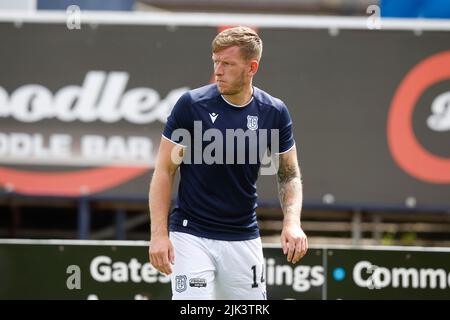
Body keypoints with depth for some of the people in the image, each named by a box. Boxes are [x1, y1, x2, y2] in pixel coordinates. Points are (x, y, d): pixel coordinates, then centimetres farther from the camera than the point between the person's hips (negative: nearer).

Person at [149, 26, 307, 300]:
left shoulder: (274, 112, -1)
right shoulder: (192, 105, -9)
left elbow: (289, 175, 9)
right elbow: (164, 171, -4)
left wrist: (292, 222, -9)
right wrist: (159, 234, -11)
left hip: (244, 239, 3)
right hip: (191, 236, -3)